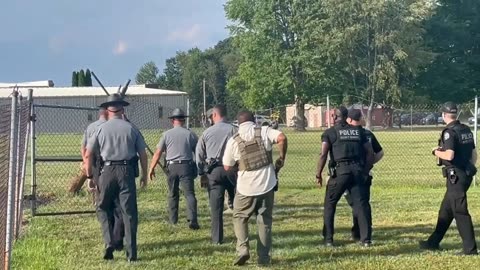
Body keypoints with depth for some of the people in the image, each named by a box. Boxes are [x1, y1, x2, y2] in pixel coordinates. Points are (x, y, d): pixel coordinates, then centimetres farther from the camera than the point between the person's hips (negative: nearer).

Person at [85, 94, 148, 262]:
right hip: (127, 172, 0)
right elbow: (143, 155, 4)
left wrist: (89, 175, 14)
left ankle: (109, 243, 1)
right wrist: (144, 175, 14)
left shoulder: (101, 128, 2)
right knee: (129, 211, 5)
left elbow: (88, 155, 4)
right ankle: (131, 253, 6)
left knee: (103, 208, 17)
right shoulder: (131, 128, 3)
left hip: (108, 171, 0)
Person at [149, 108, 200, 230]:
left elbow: (158, 153, 1)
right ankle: (192, 219, -17)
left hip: (172, 167, 1)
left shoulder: (167, 134, 3)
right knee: (189, 193, -3)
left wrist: (151, 168, 8)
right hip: (186, 166, -1)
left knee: (173, 194, 15)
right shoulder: (190, 134, 3)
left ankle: (173, 219, 22)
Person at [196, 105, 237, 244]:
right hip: (232, 169, -1)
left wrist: (202, 174, 16)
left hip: (213, 171, 1)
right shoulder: (233, 130, -2)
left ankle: (217, 238, 6)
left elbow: (199, 155, 9)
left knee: (216, 206, 5)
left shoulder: (207, 133, 4)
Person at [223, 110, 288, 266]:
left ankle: (242, 249, 0)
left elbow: (227, 167, 2)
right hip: (266, 185, 1)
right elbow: (282, 138, -16)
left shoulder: (233, 141, -2)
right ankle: (263, 257, 13)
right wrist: (281, 158, -3)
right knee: (265, 220, 14)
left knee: (239, 217, 18)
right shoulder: (263, 131, -1)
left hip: (246, 187, -1)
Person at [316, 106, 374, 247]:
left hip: (340, 171, -3)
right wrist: (365, 171, 17)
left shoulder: (330, 132, 4)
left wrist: (318, 174, -1)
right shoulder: (358, 131, 16)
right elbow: (370, 153, 12)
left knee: (329, 205, 11)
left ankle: (328, 239, 11)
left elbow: (323, 154, -7)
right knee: (361, 204, 7)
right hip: (357, 171, 3)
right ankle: (366, 239, 5)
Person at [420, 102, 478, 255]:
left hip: (456, 176, -9)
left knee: (460, 212, -4)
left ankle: (470, 248, -2)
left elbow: (449, 155, -27)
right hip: (466, 174, 9)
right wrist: (469, 169, 24)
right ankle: (434, 242, 27)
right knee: (446, 209, 17)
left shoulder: (449, 132, -16)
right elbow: (473, 153, 14)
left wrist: (437, 152, -8)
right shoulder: (466, 130, 9)